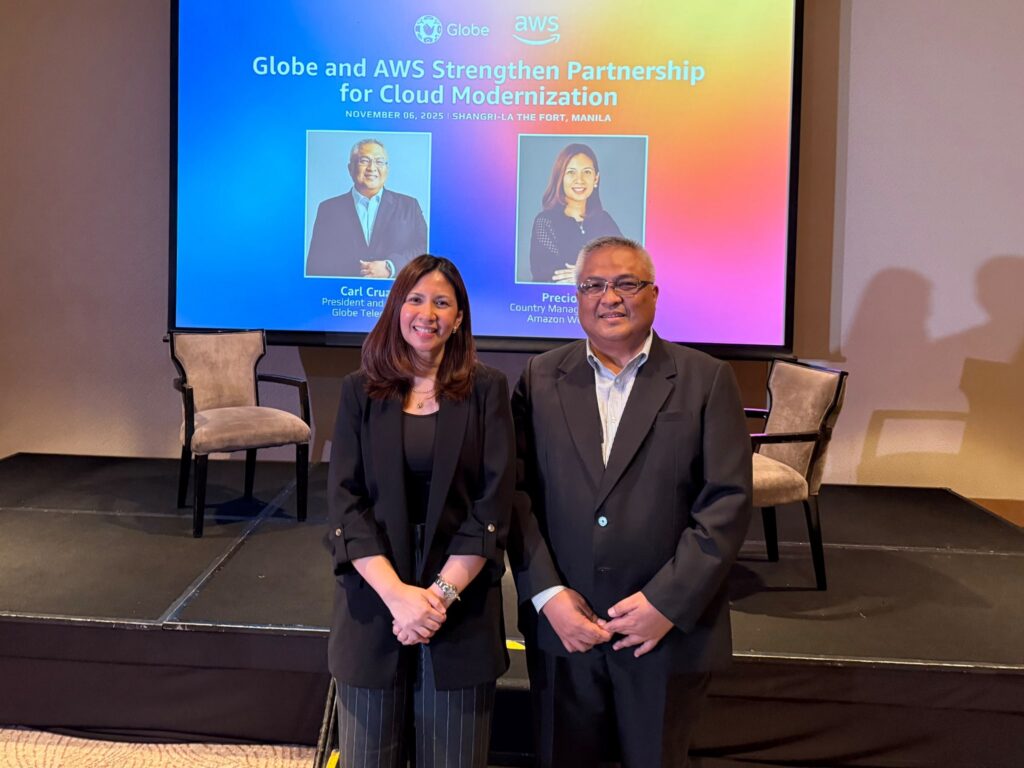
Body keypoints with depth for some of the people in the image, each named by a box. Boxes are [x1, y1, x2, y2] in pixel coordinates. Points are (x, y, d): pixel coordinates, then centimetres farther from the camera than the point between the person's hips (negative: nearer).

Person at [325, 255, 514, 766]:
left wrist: (441, 592, -14)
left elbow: (494, 503, -6)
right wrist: (397, 594, -15)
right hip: (374, 600, 1)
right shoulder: (360, 390, 2)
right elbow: (344, 501, -4)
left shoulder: (487, 389, 0)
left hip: (460, 607, -1)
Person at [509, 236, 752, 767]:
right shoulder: (540, 378, 3)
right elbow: (517, 492, -1)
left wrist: (667, 603, -13)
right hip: (561, 626, 2)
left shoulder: (706, 380, -2)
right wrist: (548, 595, -9)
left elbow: (728, 501, -8)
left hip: (667, 629, -1)